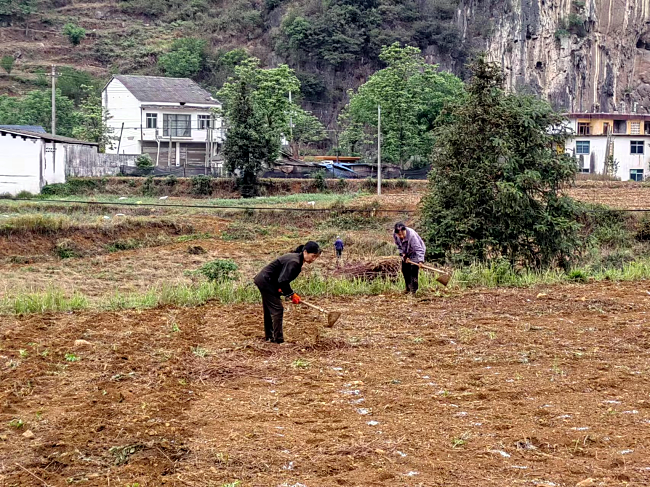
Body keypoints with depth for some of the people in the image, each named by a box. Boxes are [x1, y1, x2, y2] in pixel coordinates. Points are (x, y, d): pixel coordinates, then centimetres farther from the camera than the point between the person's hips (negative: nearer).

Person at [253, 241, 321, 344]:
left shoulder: (296, 259, 6)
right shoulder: (294, 262, -25)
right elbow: (283, 281, -28)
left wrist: (289, 293, 0)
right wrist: (291, 295, -18)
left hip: (264, 281, 10)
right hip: (266, 282, -10)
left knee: (270, 310, 19)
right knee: (277, 309, -10)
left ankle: (269, 336, 31)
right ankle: (278, 340, -8)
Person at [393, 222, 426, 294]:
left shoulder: (412, 235, -37)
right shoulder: (395, 235, -19)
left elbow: (418, 248, -40)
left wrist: (420, 260, -49)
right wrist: (403, 254, -12)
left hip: (415, 253, -6)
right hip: (406, 253, 6)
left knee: (413, 270, -16)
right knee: (404, 270, 9)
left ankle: (414, 290, -8)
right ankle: (408, 288, 26)